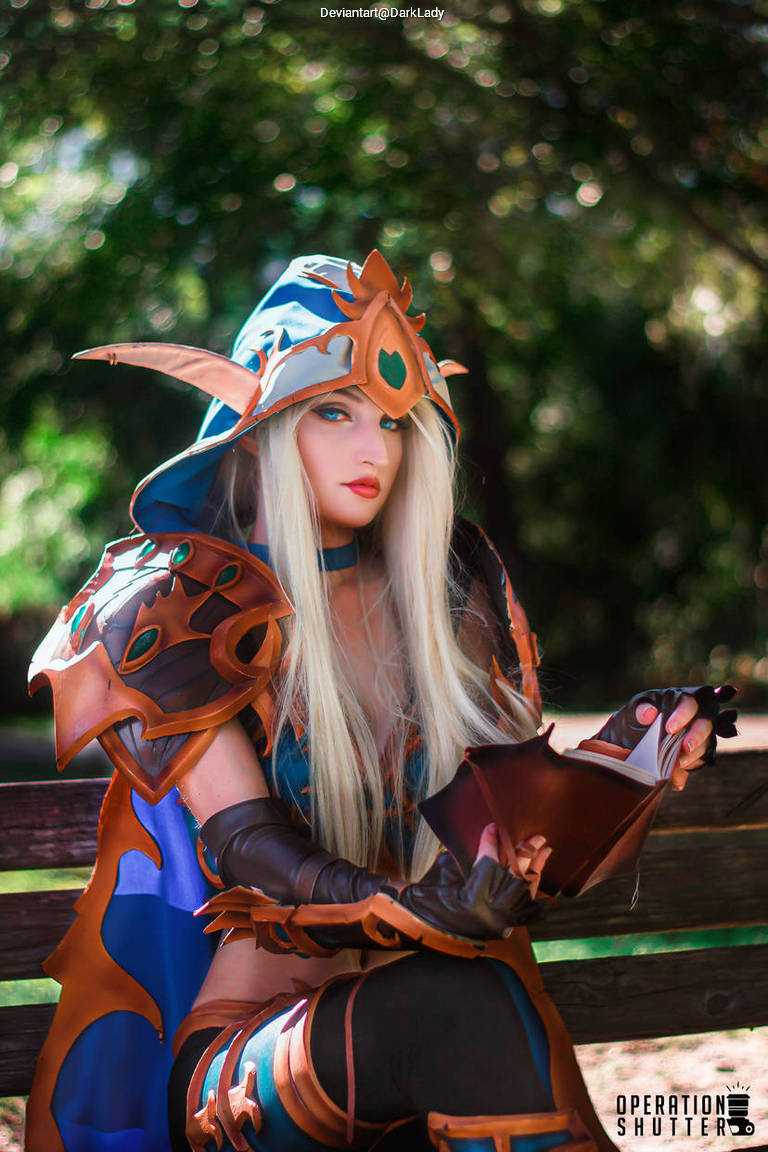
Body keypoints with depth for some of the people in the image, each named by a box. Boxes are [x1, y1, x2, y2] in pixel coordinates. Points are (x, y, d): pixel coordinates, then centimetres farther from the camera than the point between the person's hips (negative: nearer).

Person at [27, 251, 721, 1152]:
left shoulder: (444, 588, 11)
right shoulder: (179, 611, -1)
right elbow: (245, 847, -12)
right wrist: (429, 912, -29)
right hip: (241, 1038, -3)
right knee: (461, 1005, -35)